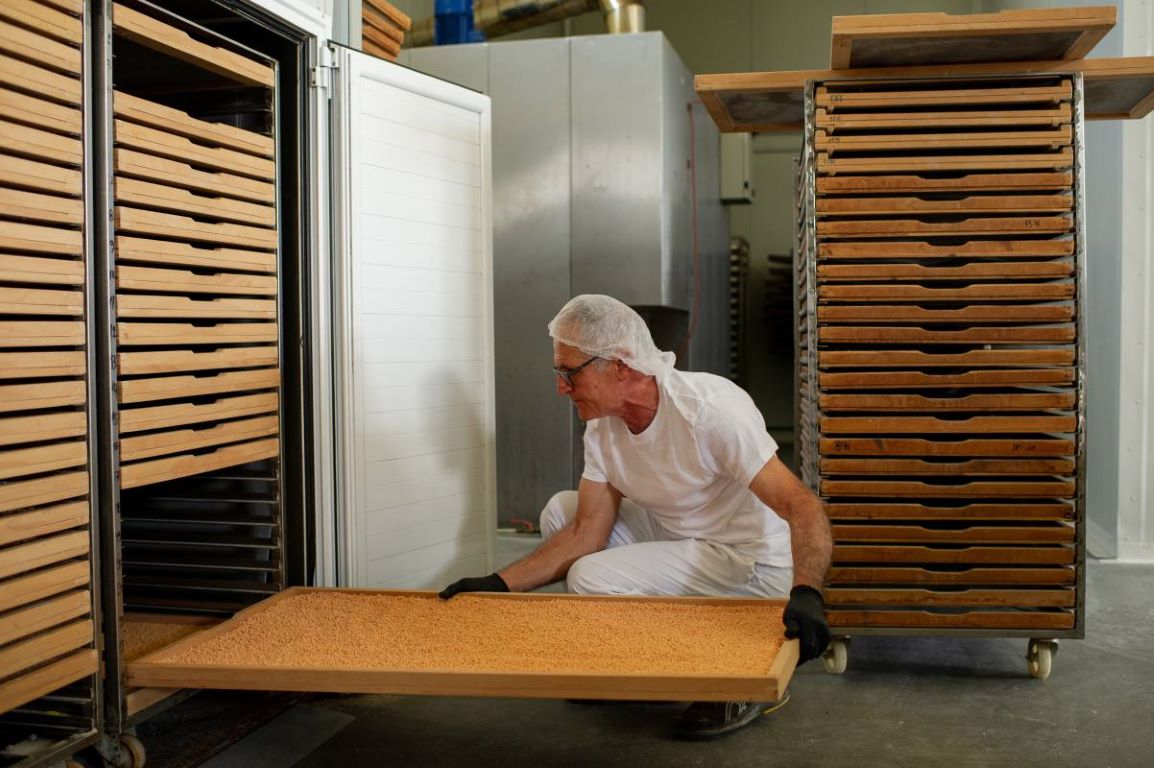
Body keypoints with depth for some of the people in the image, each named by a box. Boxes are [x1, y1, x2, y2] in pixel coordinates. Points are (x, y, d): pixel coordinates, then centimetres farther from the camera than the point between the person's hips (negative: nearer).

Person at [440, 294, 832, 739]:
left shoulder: (710, 407, -27)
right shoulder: (603, 425, -3)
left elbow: (800, 505, -31)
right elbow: (587, 533, -2)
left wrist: (806, 594, -47)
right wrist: (500, 584, -10)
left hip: (751, 563, -8)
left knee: (591, 578, -20)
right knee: (561, 510, 4)